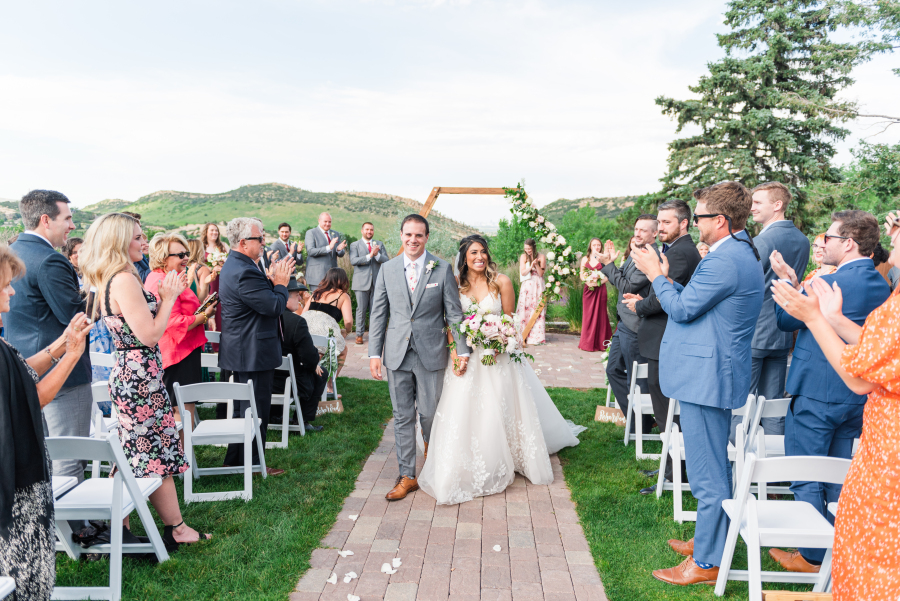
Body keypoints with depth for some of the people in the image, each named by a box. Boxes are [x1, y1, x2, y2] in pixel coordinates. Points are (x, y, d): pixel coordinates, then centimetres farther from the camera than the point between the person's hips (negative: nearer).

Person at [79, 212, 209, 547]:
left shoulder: (107, 281, 12)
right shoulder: (125, 280, -19)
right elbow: (150, 335, -22)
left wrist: (160, 298, 13)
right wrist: (168, 298, -12)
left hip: (126, 373, 10)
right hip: (140, 374, -10)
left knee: (134, 456, 19)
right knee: (158, 455, 0)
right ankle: (176, 529, 12)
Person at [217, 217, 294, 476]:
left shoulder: (235, 265, 12)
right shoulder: (244, 272, -24)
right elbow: (274, 307, -24)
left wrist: (272, 280, 3)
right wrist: (280, 282, -10)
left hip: (243, 351, 11)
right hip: (253, 352, -11)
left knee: (244, 407, 20)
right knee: (255, 409, 1)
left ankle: (235, 461, 32)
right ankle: (252, 464, 14)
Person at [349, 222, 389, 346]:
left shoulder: (379, 244, 14)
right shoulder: (355, 245, 6)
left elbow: (386, 260, 3)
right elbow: (353, 261, -11)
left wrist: (377, 254, -16)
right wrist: (369, 255, -18)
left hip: (377, 282, 2)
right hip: (361, 282, -2)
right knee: (361, 309, -1)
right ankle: (359, 334, 8)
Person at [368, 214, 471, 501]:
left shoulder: (442, 269, -2)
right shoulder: (388, 269, 4)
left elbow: (454, 313, 0)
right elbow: (378, 314, 6)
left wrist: (463, 349, -5)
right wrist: (374, 353, 1)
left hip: (431, 354, -2)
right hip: (397, 355, 2)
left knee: (428, 413, 6)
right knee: (402, 417, 8)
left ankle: (432, 451, 39)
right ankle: (407, 476, 20)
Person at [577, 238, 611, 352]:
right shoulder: (585, 259, 10)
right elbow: (581, 274, 8)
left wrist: (599, 282, -18)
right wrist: (588, 282, -11)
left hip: (600, 290, -2)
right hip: (588, 289, 2)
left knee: (600, 314, 0)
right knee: (588, 315, 2)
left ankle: (600, 343, 8)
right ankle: (588, 343, 9)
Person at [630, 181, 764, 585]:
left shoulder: (725, 260, -20)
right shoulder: (742, 253, 14)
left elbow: (682, 309, -17)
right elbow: (695, 301, 16)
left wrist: (655, 273, -4)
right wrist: (664, 278, 12)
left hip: (706, 378, -11)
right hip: (714, 374, 11)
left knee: (708, 475, 0)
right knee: (713, 469, 22)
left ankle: (706, 563, 14)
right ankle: (708, 540, 38)